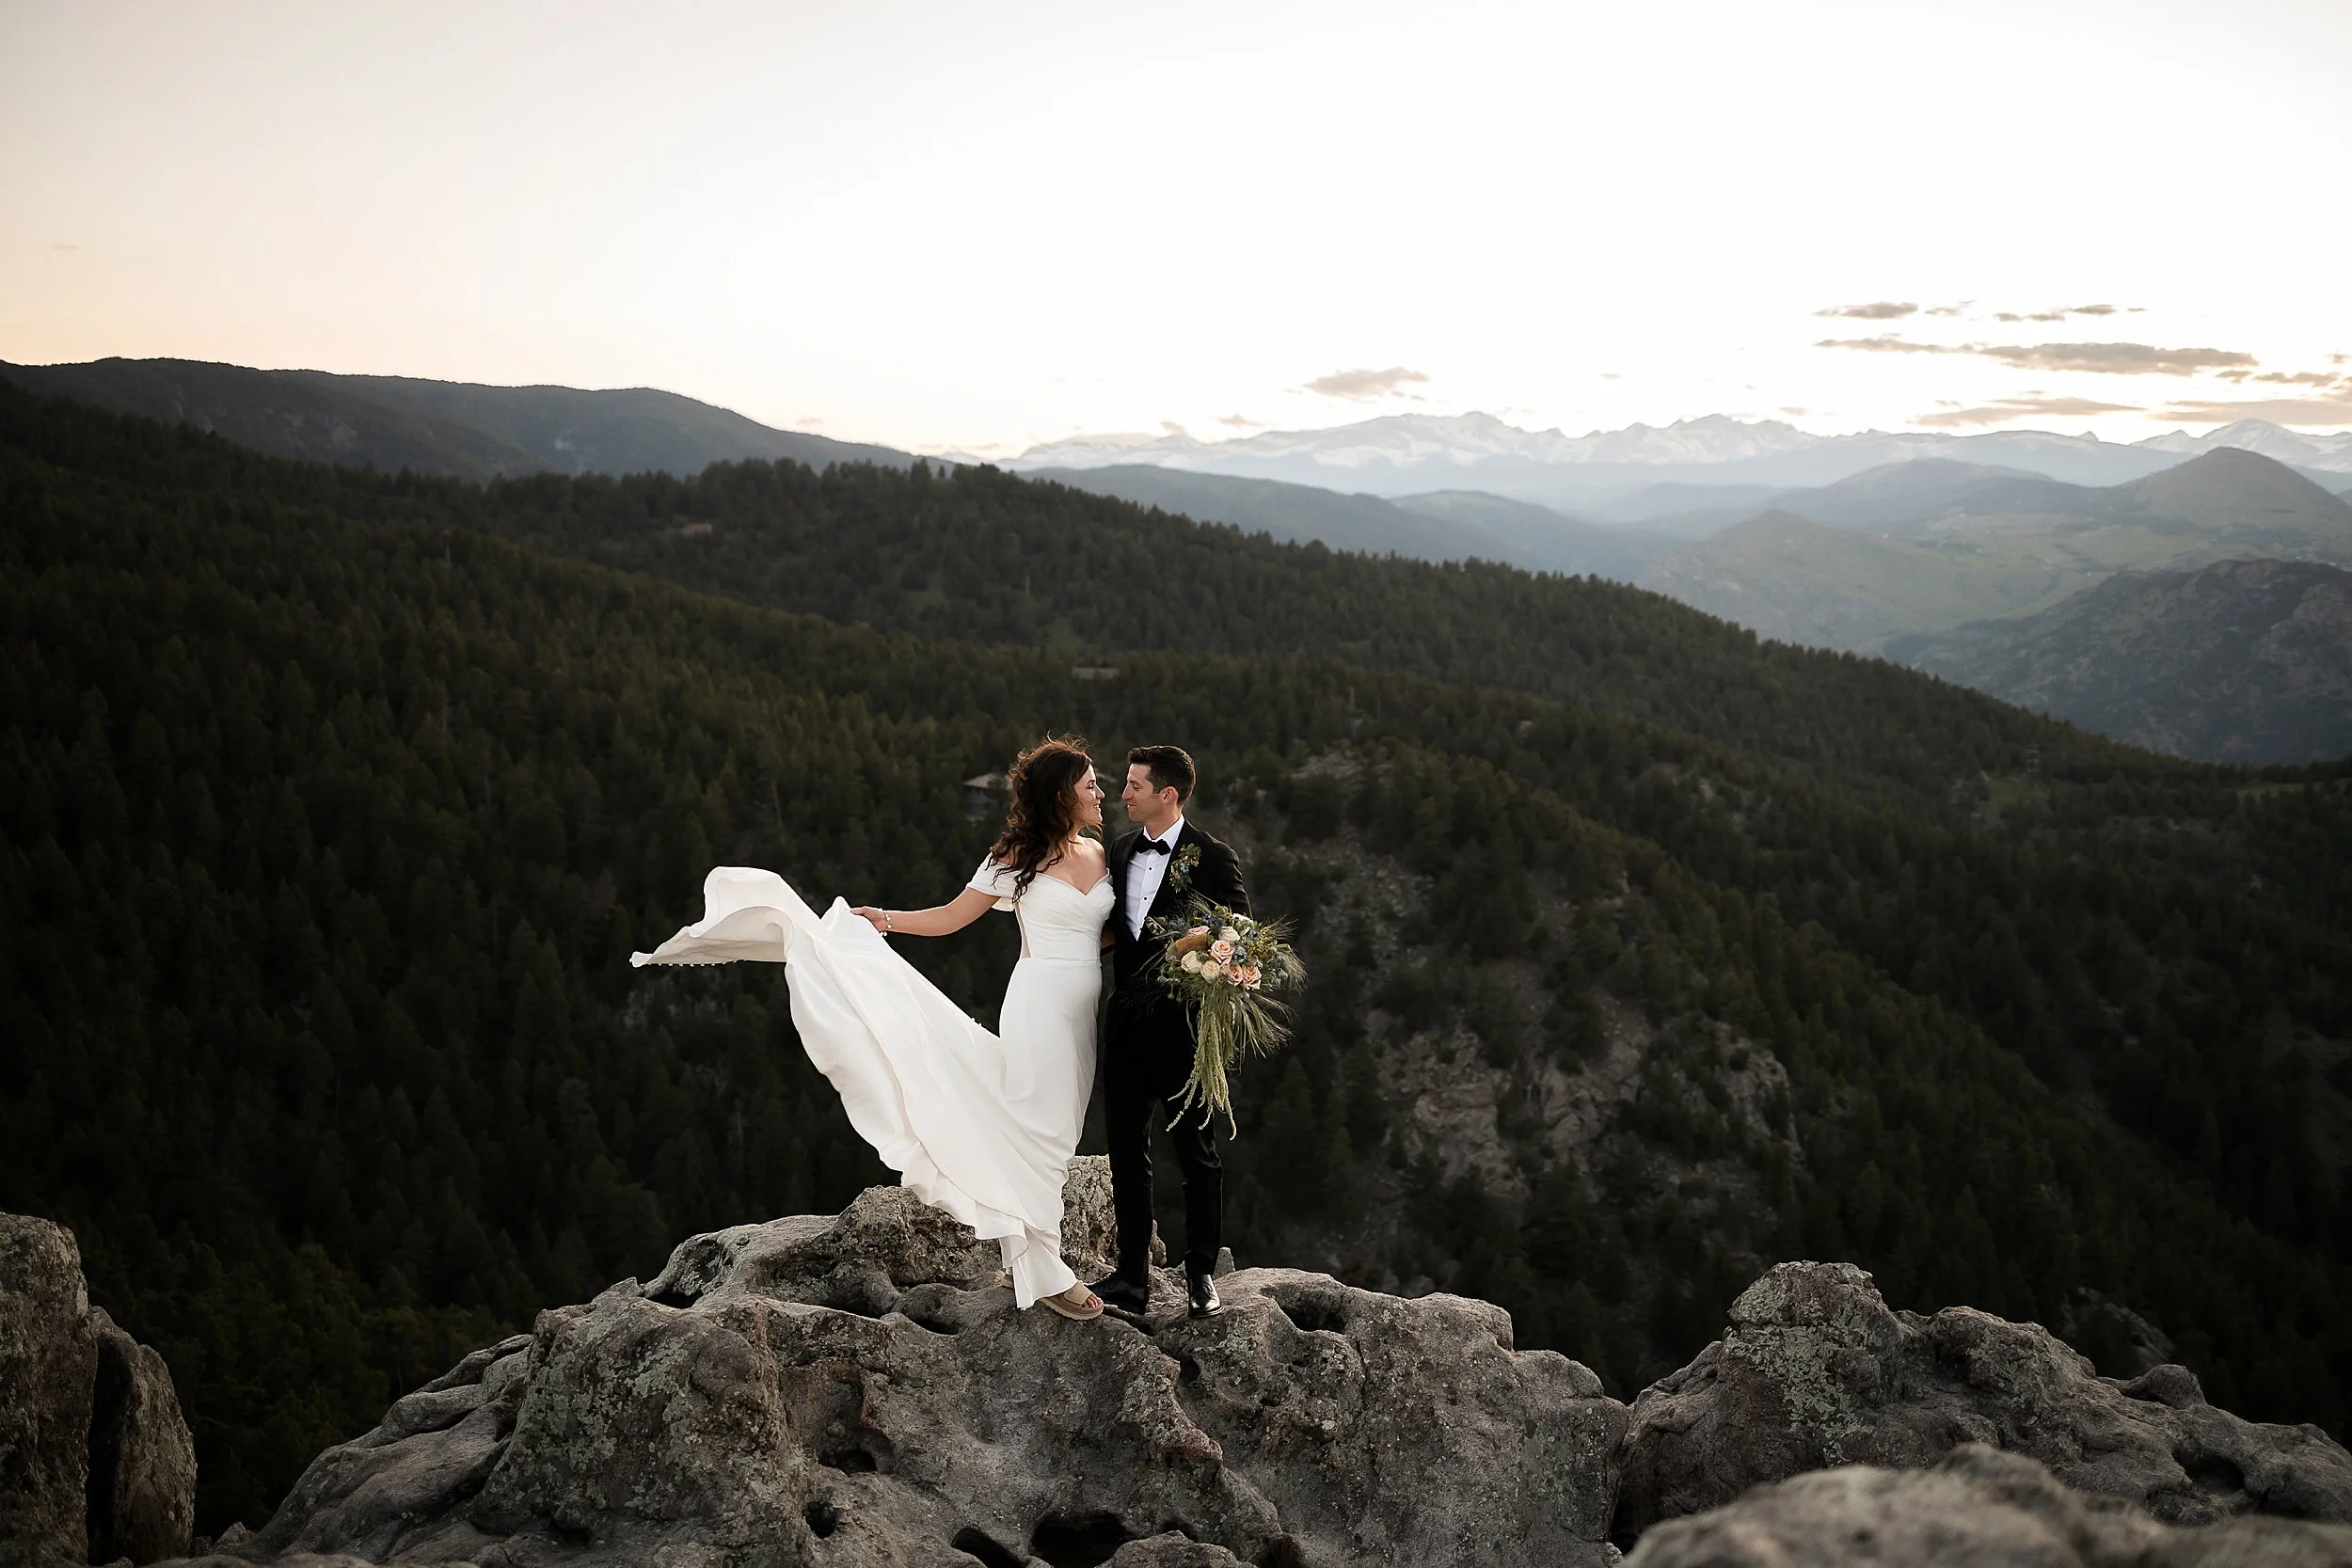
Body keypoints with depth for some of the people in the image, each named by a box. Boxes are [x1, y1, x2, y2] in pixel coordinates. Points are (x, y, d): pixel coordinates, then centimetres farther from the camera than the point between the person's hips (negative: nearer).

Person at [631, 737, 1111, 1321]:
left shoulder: (1100, 855, 11)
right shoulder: (1017, 858, -3)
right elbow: (950, 917, 2)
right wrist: (881, 918, -6)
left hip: (1082, 1011, 5)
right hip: (1040, 1003, -5)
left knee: (1055, 1136, 9)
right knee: (1038, 1131, -6)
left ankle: (1029, 1256, 17)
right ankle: (1043, 1272, 0)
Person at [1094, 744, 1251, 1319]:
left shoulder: (1212, 858, -9)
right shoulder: (1121, 851, 10)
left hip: (1183, 1027, -6)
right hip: (1126, 1024, 6)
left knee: (1196, 1153, 7)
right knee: (1127, 1153, 10)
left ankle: (1201, 1276, 20)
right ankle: (1132, 1277, 20)